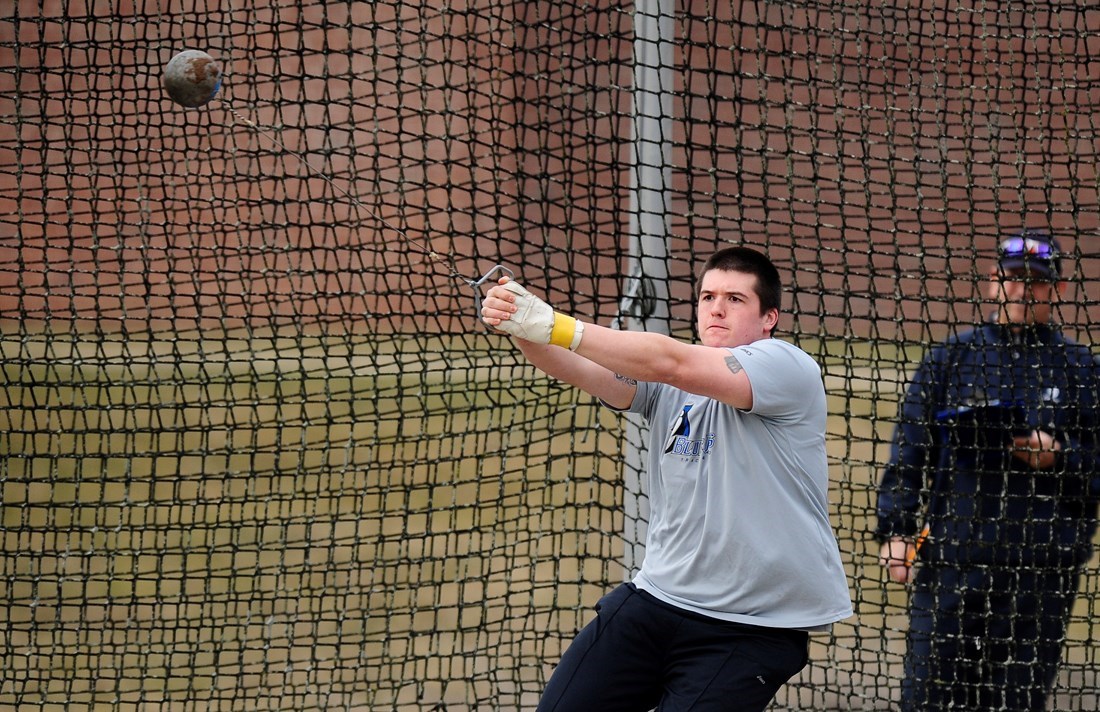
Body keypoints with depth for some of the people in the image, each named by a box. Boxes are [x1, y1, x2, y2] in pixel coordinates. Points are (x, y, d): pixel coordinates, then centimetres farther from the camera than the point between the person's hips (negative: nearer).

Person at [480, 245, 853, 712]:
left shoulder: (788, 367, -11)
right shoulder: (668, 385, 7)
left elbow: (673, 363, -24)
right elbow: (581, 369, -9)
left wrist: (556, 326, -30)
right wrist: (522, 330, -31)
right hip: (656, 600, 6)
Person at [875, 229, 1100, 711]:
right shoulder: (949, 359, 11)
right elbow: (909, 450, 8)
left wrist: (1057, 457, -10)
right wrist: (896, 530, -1)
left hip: (1043, 564, 0)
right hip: (952, 558, 0)